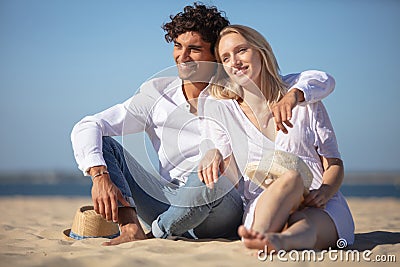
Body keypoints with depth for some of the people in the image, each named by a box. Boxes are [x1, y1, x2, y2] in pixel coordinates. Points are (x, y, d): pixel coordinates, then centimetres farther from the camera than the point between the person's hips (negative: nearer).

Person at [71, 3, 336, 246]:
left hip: (223, 214, -2)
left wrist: (292, 95, -28)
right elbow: (87, 127, -2)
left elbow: (323, 81, -4)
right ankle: (132, 229, -29)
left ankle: (155, 236, -12)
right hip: (171, 201, 3)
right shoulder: (157, 94, 3)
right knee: (102, 142, -8)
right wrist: (100, 176, -20)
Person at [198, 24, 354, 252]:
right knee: (291, 177, -35)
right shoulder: (219, 109, 12)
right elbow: (231, 178, 6)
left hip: (321, 208, 1)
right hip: (262, 206, -1)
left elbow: (335, 165, 10)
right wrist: (214, 154, -17)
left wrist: (323, 193, -12)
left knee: (305, 226, -37)